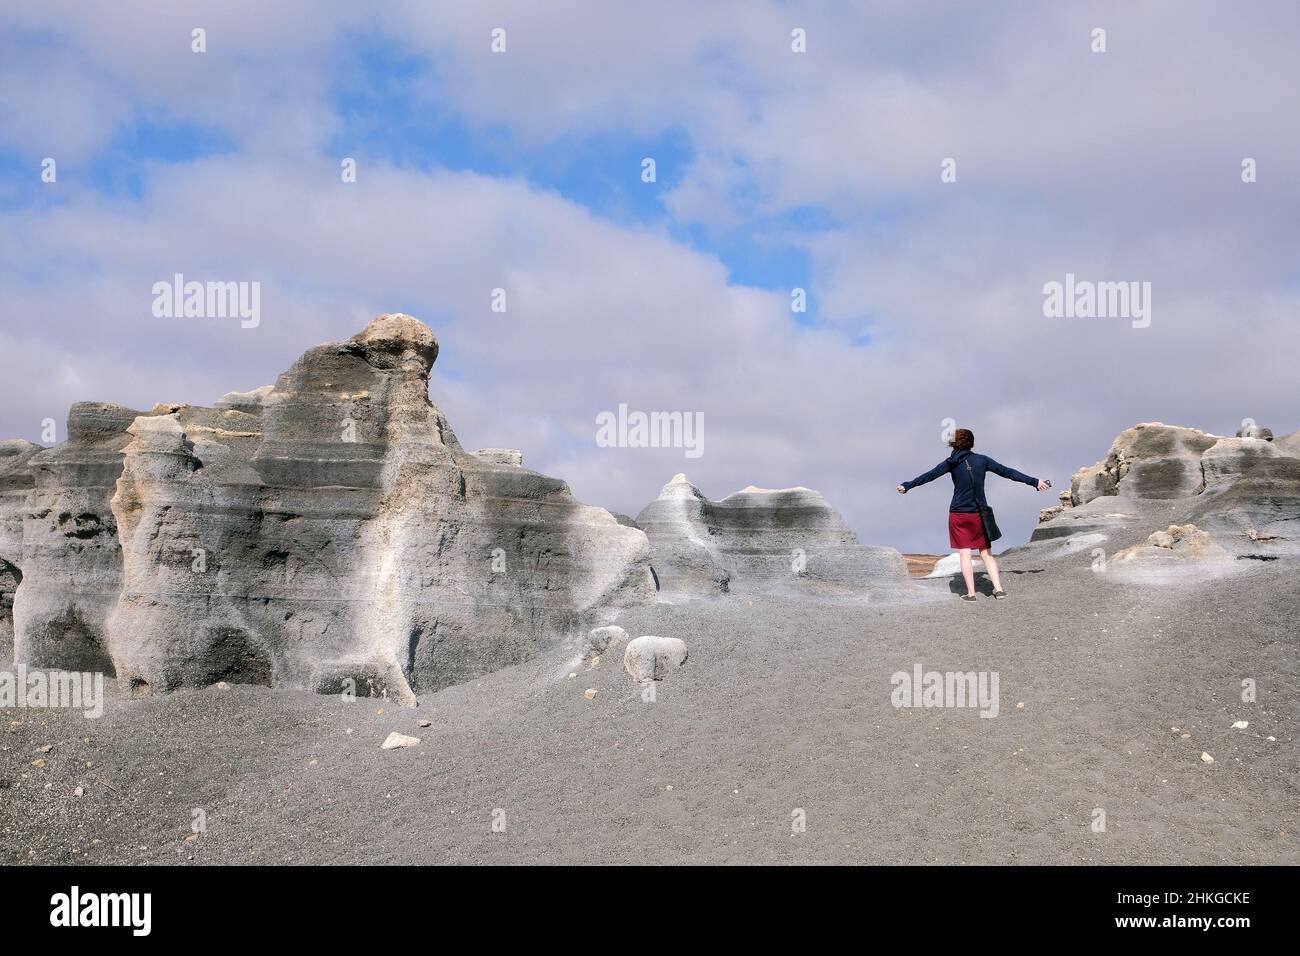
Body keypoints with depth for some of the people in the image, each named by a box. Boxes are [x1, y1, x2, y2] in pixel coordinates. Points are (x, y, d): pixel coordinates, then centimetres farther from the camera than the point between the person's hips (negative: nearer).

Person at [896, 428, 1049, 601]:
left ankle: (971, 593, 0)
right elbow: (1007, 472, 4)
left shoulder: (951, 463, -2)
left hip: (958, 514, -1)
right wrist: (1034, 482, 9)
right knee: (986, 553, 10)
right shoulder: (982, 460, 1)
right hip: (979, 514, 2)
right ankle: (998, 588, 1)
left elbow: (929, 475, 0)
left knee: (964, 553, 3)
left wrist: (907, 486, 11)